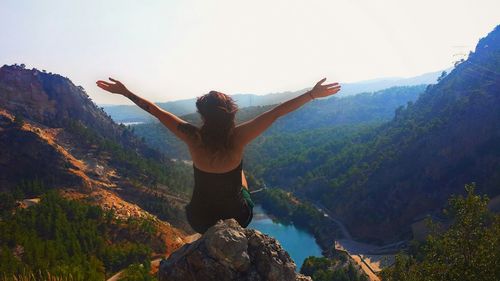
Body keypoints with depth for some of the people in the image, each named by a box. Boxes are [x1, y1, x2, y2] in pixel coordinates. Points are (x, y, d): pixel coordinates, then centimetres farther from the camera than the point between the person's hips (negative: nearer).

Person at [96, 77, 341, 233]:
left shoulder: (193, 138, -24)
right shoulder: (238, 138, -27)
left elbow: (155, 110, -15)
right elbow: (277, 112, -24)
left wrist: (125, 92, -5)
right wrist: (312, 94, -18)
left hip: (200, 220, 1)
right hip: (238, 217, 0)